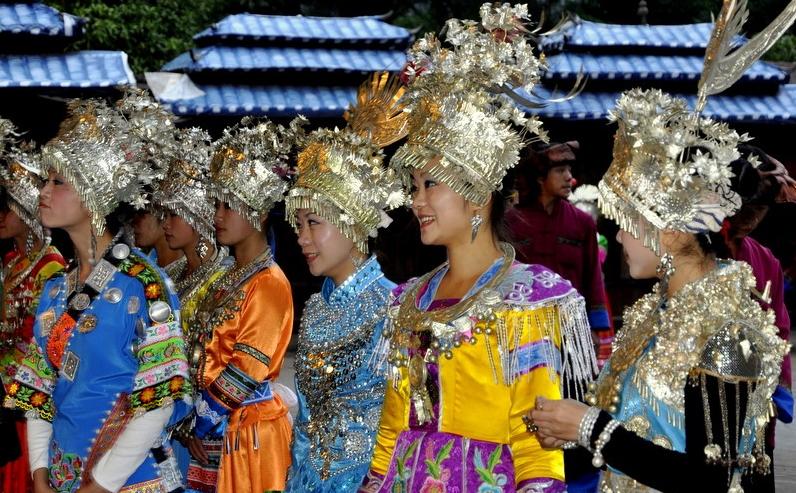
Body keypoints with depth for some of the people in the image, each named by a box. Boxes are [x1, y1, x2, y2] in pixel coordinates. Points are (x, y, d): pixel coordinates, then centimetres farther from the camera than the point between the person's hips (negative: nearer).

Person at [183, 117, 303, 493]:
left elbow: (245, 372, -18)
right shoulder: (229, 280, 13)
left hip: (246, 431, -8)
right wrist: (199, 424, 5)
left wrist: (205, 425, -12)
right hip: (213, 431, 8)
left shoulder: (269, 283, -13)